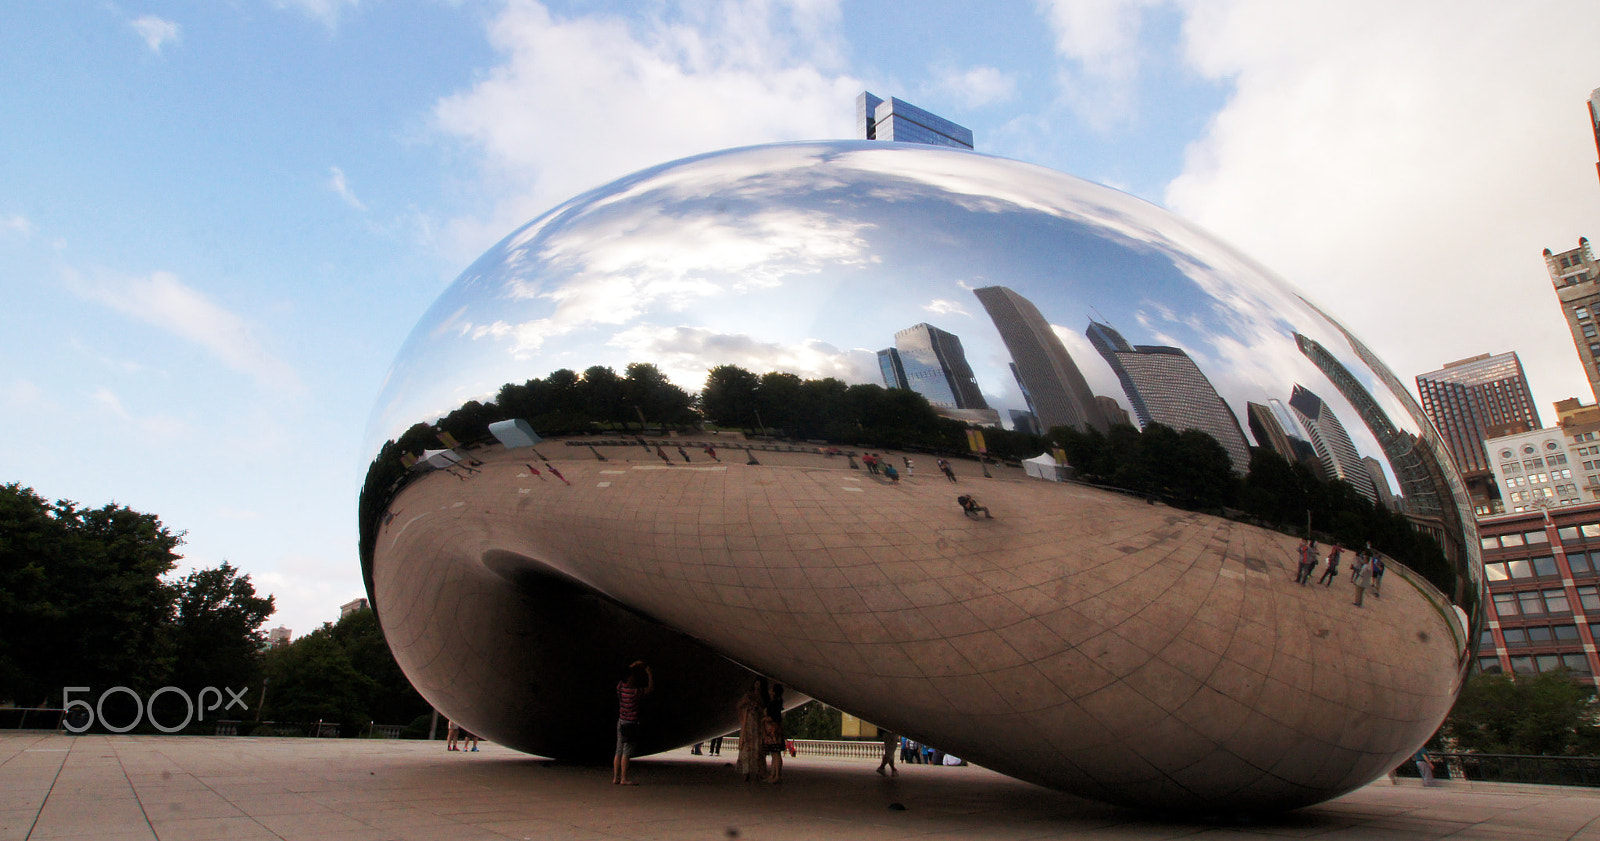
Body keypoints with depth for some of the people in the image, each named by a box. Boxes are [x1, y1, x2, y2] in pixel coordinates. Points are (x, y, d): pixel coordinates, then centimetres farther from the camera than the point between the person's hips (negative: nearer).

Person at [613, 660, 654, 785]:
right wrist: (649, 672, -2)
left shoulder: (620, 686, 0)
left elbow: (625, 673, 20)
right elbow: (651, 688, -8)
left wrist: (634, 665, 19)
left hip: (621, 723, 7)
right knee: (626, 753, -4)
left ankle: (615, 778, 14)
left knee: (619, 751, 10)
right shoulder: (635, 692, -19)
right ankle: (624, 779, -2)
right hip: (630, 724, -7)